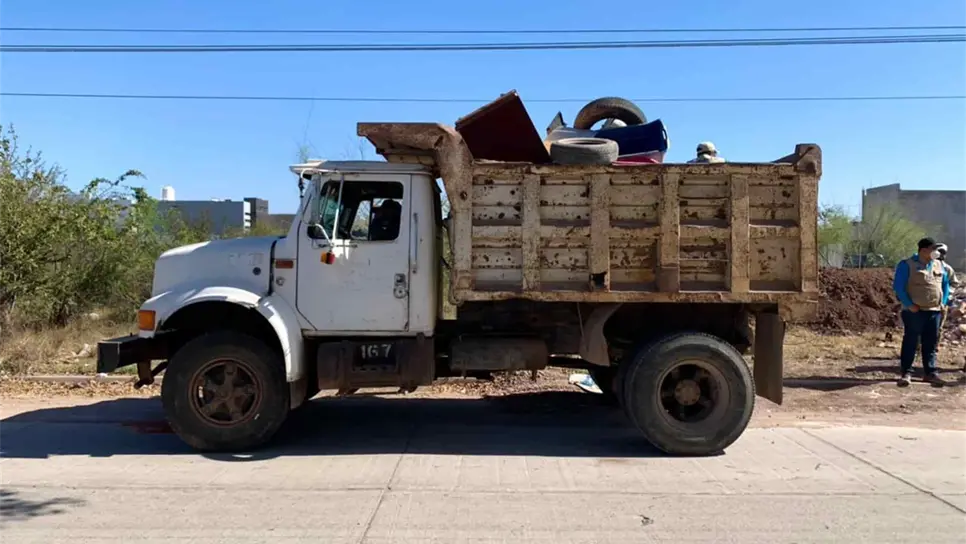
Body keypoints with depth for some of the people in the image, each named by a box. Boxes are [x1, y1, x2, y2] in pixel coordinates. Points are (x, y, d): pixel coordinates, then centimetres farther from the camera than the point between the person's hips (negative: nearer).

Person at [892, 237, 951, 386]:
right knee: (910, 342, -2)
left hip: (935, 311, 6)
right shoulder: (907, 265, -8)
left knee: (931, 343, 9)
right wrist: (909, 305, -15)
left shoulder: (939, 265, 11)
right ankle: (906, 372, 3)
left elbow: (945, 284, 20)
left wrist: (943, 303, 9)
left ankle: (930, 372, 16)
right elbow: (898, 286, -10)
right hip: (914, 311, -6)